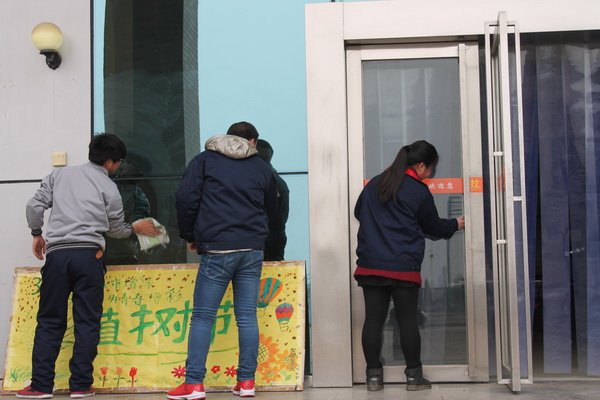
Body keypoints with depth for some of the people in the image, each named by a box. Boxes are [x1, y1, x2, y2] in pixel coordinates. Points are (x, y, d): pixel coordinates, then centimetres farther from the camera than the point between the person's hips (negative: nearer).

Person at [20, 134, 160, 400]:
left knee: (49, 321, 7)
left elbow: (35, 206, 10)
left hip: (56, 254, 3)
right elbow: (116, 230, 15)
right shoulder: (109, 188, 6)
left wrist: (37, 234, 24)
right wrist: (136, 228, 34)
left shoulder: (60, 174, 13)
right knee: (87, 322, 5)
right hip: (88, 255, -2)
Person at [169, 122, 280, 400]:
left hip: (216, 250, -3)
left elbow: (186, 199, -1)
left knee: (202, 317, 0)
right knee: (247, 316, 6)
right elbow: (272, 213, 20)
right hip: (252, 250, 3)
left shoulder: (204, 160, 7)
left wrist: (189, 236, 10)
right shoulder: (262, 168, 15)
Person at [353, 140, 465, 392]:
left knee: (373, 319, 4)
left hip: (370, 265, 4)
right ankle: (414, 376, 11)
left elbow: (358, 213, 23)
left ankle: (373, 376, 8)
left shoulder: (373, 184, 10)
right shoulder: (419, 191, -3)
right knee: (407, 320, 3)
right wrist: (455, 225, 28)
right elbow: (434, 227, 9)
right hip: (403, 267, -4)